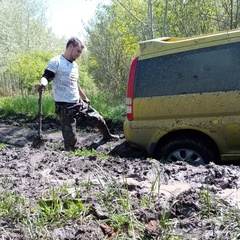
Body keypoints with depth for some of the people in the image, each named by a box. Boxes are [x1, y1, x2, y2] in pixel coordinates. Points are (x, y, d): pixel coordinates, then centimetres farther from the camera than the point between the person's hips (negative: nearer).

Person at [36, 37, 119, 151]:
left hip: (79, 103, 8)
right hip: (64, 106, -8)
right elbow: (46, 77, -20)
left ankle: (107, 136, 47)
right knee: (70, 138, -11)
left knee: (98, 119, 19)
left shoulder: (74, 65, 16)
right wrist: (42, 83, -43)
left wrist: (85, 98, 33)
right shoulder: (56, 62, -9)